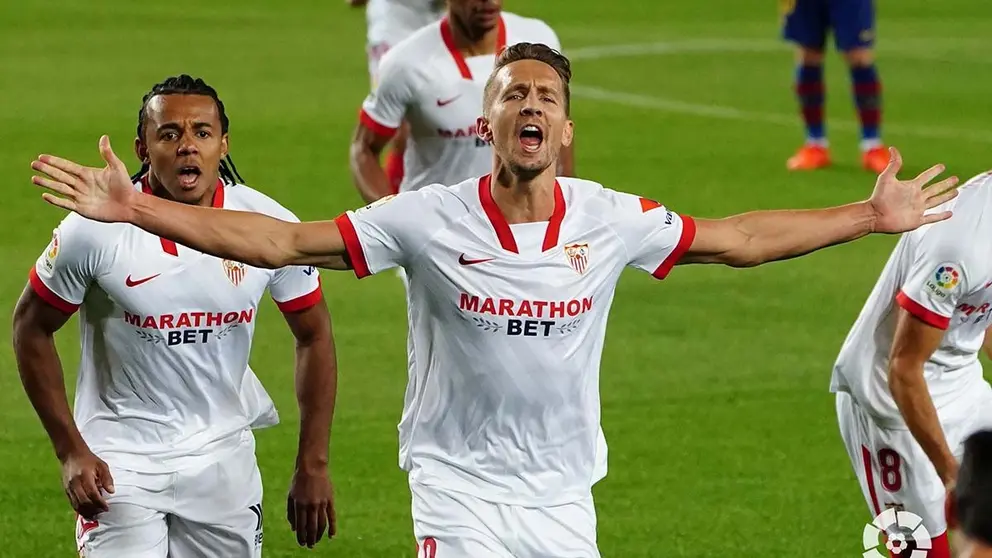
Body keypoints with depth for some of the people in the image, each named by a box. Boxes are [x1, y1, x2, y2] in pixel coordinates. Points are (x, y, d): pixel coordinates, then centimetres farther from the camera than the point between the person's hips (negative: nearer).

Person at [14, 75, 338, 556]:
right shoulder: (96, 230, -14)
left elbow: (313, 337, 5)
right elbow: (31, 328, -2)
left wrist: (312, 466, 3)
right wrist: (70, 451, -6)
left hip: (223, 458, 3)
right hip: (120, 458, -3)